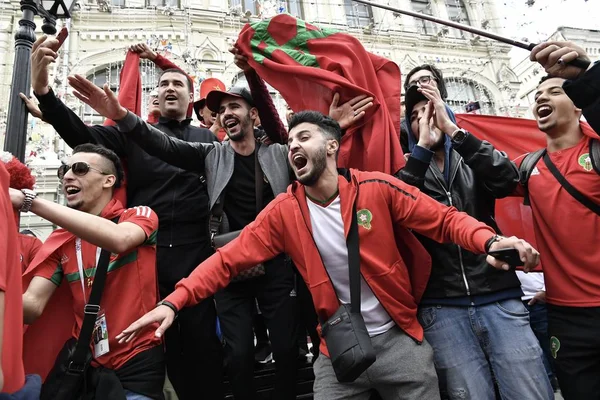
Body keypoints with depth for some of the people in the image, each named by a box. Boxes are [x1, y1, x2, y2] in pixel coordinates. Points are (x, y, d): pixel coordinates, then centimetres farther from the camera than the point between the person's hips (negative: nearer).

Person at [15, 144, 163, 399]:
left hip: (138, 361, -4)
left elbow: (119, 239, -31)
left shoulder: (140, 215, -7)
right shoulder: (60, 239, 4)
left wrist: (29, 200, -30)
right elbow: (32, 305, -5)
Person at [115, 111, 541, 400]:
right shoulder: (283, 211, -7)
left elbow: (445, 220, -8)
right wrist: (174, 301, -18)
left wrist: (490, 240, -28)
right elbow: (229, 259, -8)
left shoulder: (378, 188, -12)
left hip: (399, 339, -1)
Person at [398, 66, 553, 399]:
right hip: (441, 308, -1)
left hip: (500, 299, 2)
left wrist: (452, 129, -11)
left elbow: (508, 179, -9)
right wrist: (423, 147, -11)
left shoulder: (473, 161, 13)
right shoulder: (410, 171, 9)